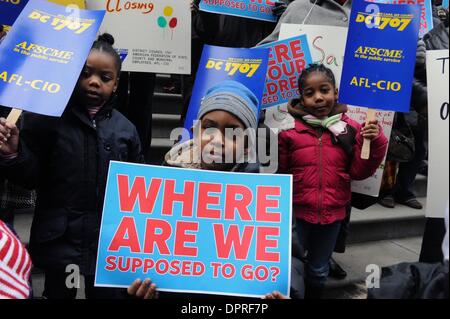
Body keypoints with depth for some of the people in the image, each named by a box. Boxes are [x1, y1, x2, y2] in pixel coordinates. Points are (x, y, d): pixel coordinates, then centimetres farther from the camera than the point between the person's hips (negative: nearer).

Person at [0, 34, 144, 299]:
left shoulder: (125, 129, 1)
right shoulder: (48, 119, -4)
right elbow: (30, 178, -3)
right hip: (59, 240, -1)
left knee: (110, 293, 14)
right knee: (58, 293, 17)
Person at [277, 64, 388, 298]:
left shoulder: (351, 129, -4)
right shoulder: (289, 129, -11)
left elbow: (358, 172, -1)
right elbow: (278, 174, -6)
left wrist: (375, 143, -14)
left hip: (333, 214, 3)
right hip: (296, 212, -2)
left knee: (319, 271, 23)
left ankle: (313, 296, 47)